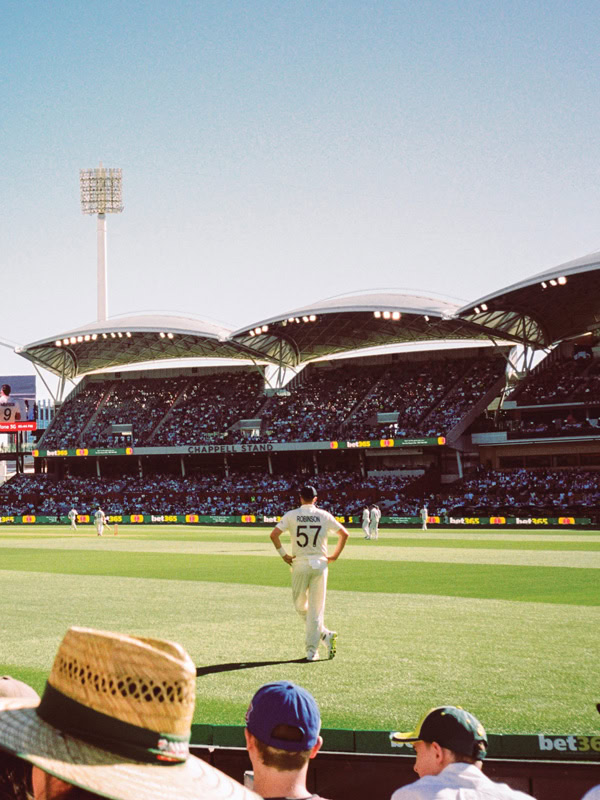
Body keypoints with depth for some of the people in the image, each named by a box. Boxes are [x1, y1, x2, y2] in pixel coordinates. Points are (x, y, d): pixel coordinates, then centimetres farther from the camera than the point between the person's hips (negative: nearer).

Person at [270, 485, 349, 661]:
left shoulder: (291, 515, 0)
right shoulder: (324, 515, 3)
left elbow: (274, 535, -10)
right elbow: (344, 534, 2)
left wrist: (283, 554, 1)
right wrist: (335, 555, 9)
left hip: (300, 565, -1)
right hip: (320, 564, 1)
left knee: (300, 605, 15)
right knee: (316, 608, 4)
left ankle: (324, 634, 2)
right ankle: (312, 650, 1)